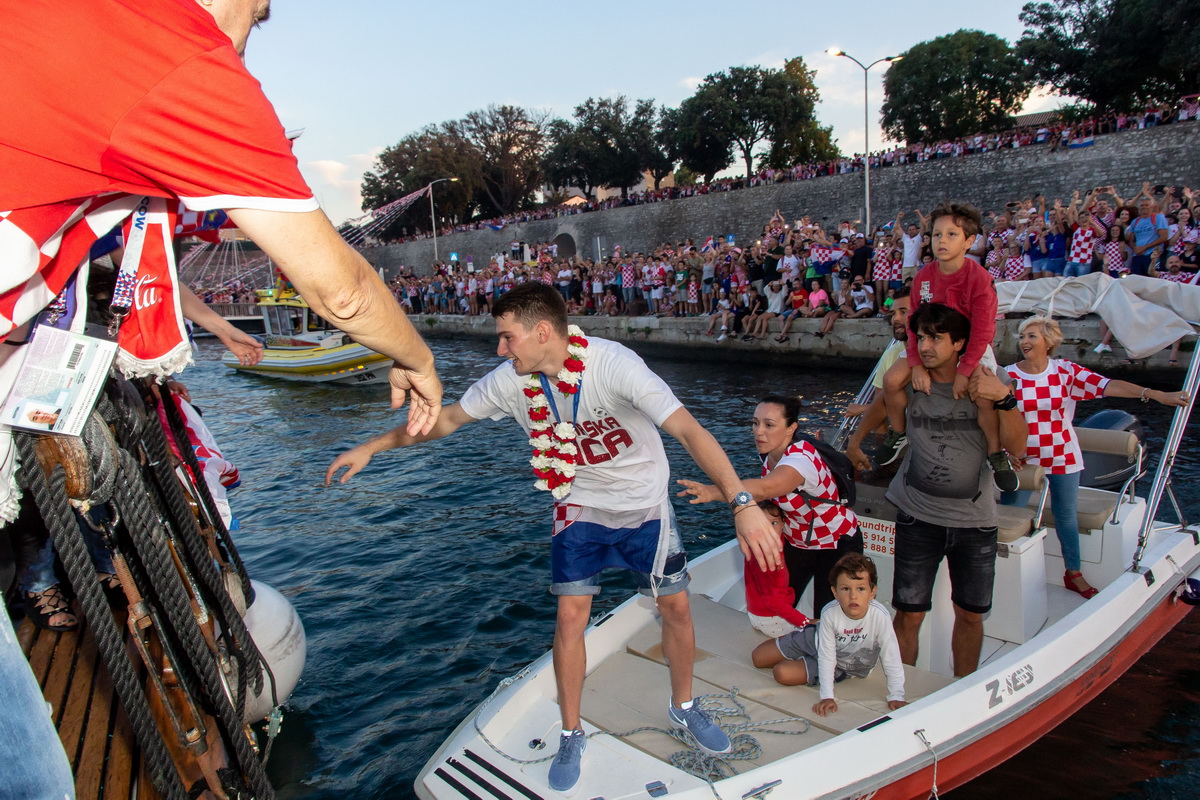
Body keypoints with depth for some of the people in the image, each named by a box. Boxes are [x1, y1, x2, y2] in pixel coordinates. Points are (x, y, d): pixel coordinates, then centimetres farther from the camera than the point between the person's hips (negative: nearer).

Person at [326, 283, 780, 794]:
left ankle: (683, 707, 35)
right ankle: (571, 736, 20)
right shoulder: (509, 381, -17)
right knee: (571, 616, -3)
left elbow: (688, 429, -40)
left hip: (645, 506, -2)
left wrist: (742, 504, -50)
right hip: (580, 508, 2)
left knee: (676, 606, 8)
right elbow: (446, 419, -2)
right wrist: (370, 448, -1)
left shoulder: (613, 364, -32)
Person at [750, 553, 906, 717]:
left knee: (783, 673, -19)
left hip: (843, 666, -1)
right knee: (757, 658, 4)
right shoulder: (830, 613, -33)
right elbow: (826, 657, -25)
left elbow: (892, 659, -24)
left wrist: (896, 697, -22)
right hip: (816, 642, 1)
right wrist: (827, 696, -28)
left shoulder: (880, 617, -36)